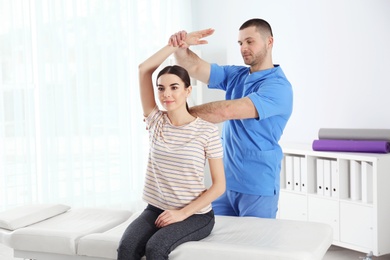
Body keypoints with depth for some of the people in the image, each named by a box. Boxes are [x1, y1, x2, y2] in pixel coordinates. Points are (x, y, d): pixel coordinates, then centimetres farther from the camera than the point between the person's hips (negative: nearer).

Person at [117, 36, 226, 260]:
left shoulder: (208, 131, -8)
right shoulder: (156, 122, 2)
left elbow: (219, 185, -7)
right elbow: (144, 69, -1)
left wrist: (183, 213, -15)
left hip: (196, 214, -3)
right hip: (155, 210, 3)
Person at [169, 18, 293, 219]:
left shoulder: (278, 87, -17)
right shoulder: (235, 75, 6)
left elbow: (226, 111, -27)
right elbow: (194, 67, -6)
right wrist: (181, 47, -27)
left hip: (258, 185, -6)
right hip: (225, 180, 7)